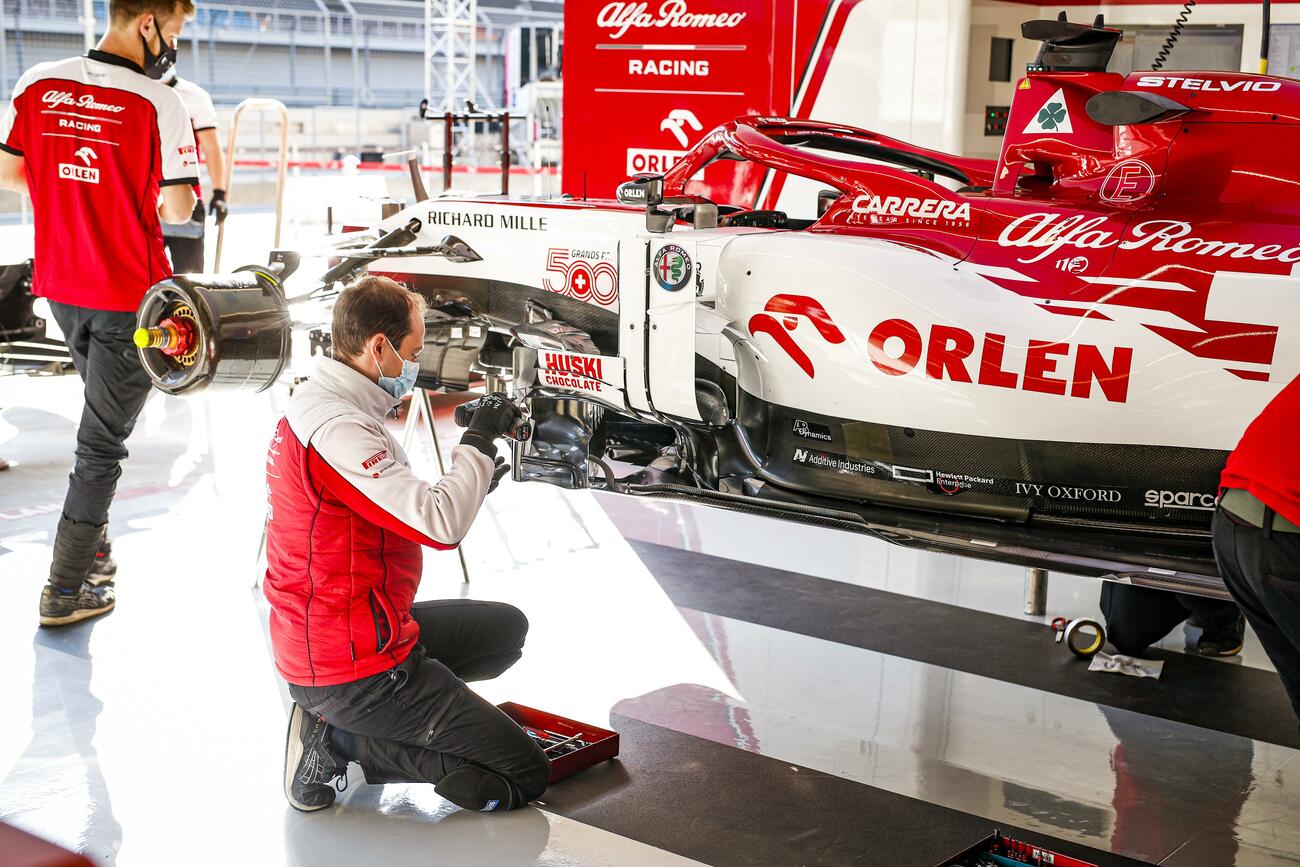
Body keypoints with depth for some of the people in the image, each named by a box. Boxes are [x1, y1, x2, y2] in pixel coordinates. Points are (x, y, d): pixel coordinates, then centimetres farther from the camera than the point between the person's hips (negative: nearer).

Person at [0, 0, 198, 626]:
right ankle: (66, 591, 10)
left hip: (60, 286, 6)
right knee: (101, 442, 4)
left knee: (104, 410, 27)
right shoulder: (158, 104, -16)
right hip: (130, 294, -6)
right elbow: (179, 209, -13)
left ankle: (91, 544, 33)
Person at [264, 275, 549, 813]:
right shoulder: (338, 430, -24)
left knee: (507, 629, 26)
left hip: (312, 641, 10)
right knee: (526, 776, -6)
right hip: (353, 666, -10)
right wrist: (477, 442, -15)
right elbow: (440, 527, -29)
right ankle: (340, 742, -4)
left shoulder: (313, 408, 10)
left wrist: (468, 485, 6)